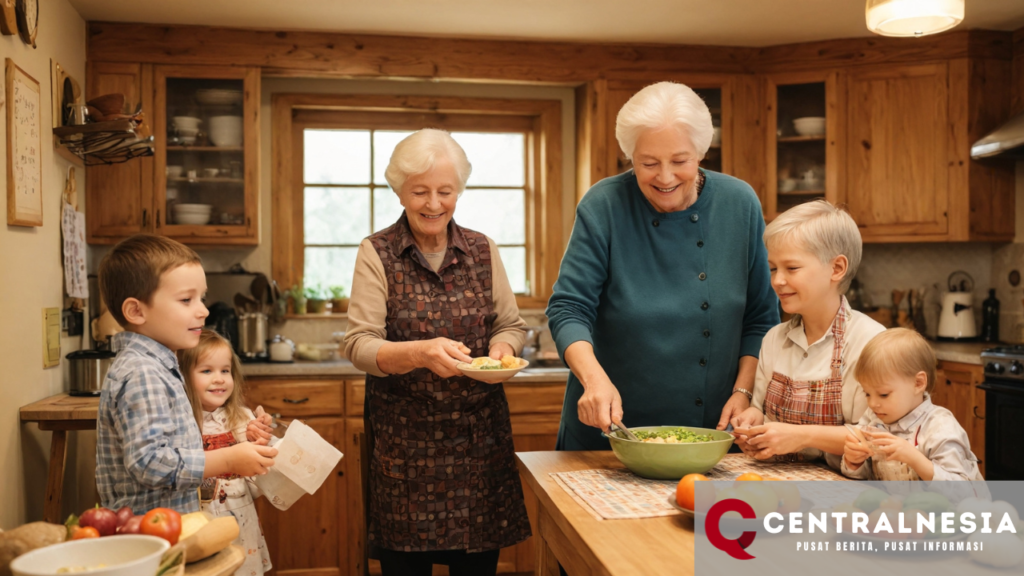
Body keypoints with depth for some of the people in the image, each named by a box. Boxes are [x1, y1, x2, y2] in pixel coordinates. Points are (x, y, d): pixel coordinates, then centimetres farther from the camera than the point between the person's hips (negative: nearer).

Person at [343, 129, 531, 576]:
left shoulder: (483, 251, 6)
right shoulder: (376, 254, -3)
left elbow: (511, 325, 10)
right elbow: (359, 345, -9)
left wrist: (502, 348, -13)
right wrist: (420, 353, -27)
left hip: (480, 438, 2)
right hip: (404, 443, -2)